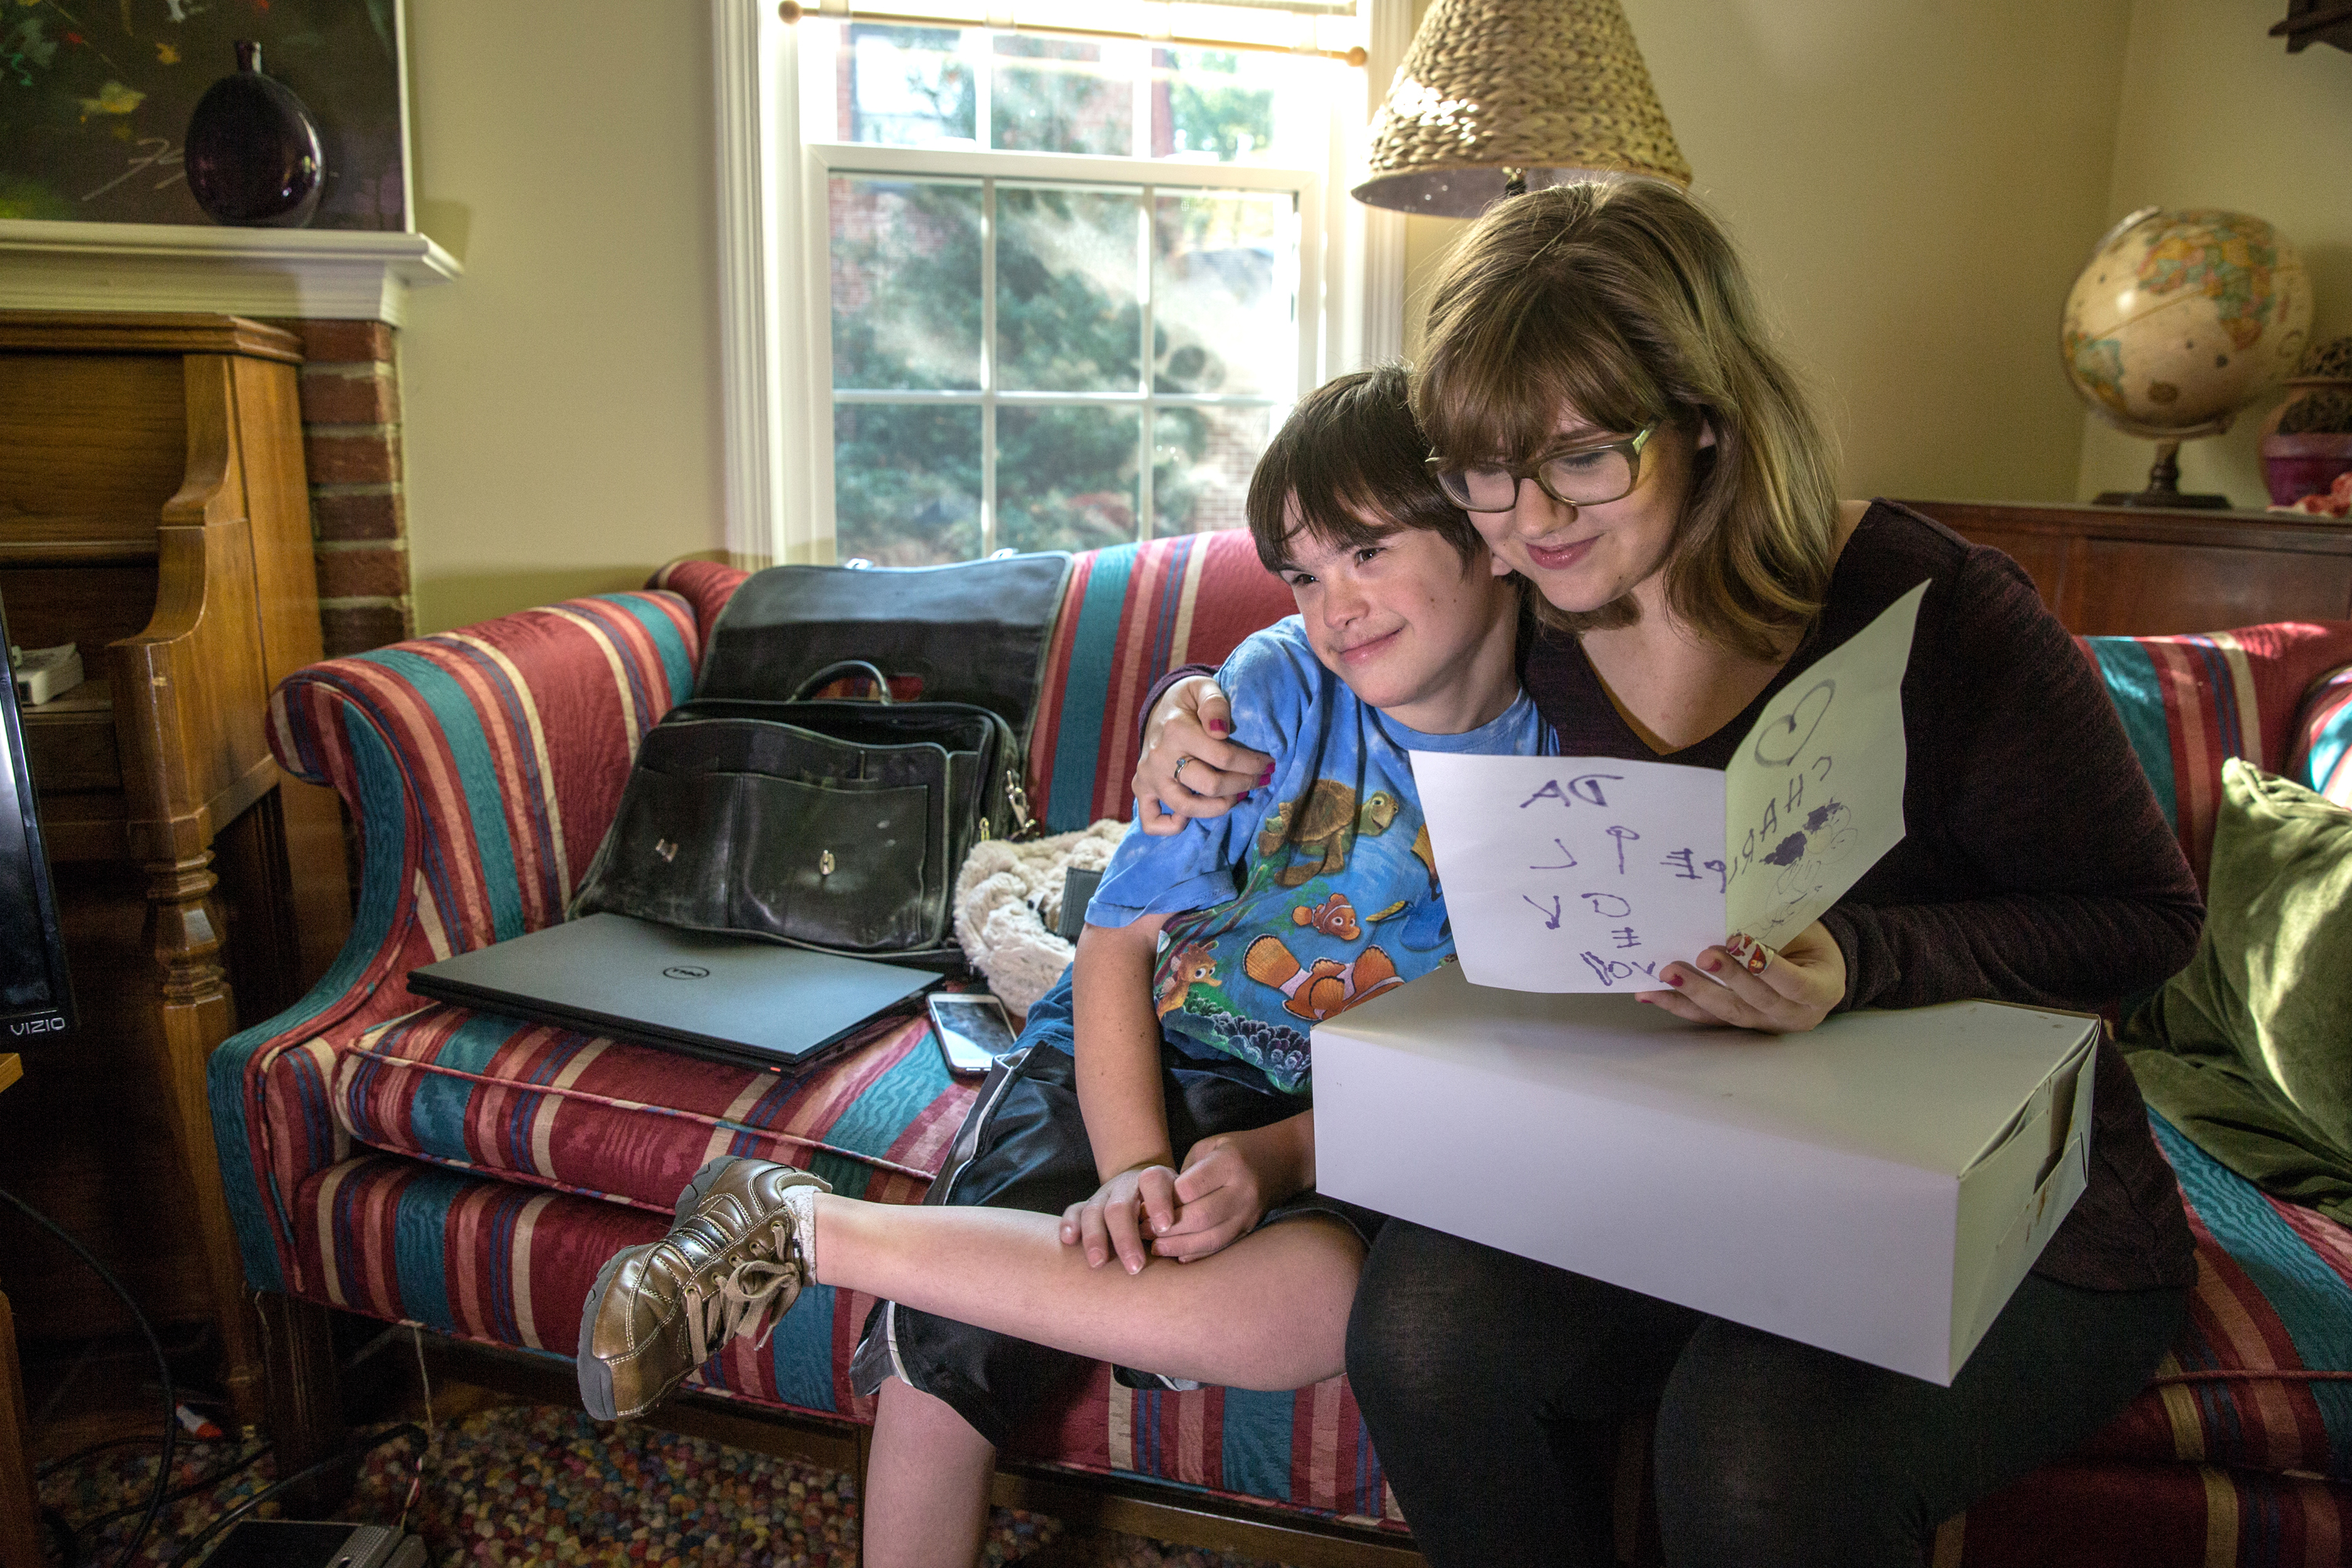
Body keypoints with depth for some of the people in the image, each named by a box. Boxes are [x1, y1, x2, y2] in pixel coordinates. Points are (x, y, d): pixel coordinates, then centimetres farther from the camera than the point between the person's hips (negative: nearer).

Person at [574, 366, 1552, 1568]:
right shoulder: (1277, 689, -8)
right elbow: (1118, 941, -4)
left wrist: (1271, 1158, -20)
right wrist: (1131, 1170, -19)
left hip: (1318, 1127, 1)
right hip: (1128, 1063, 0)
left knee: (1330, 1296, -34)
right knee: (946, 1348, -26)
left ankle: (800, 1228, -24)